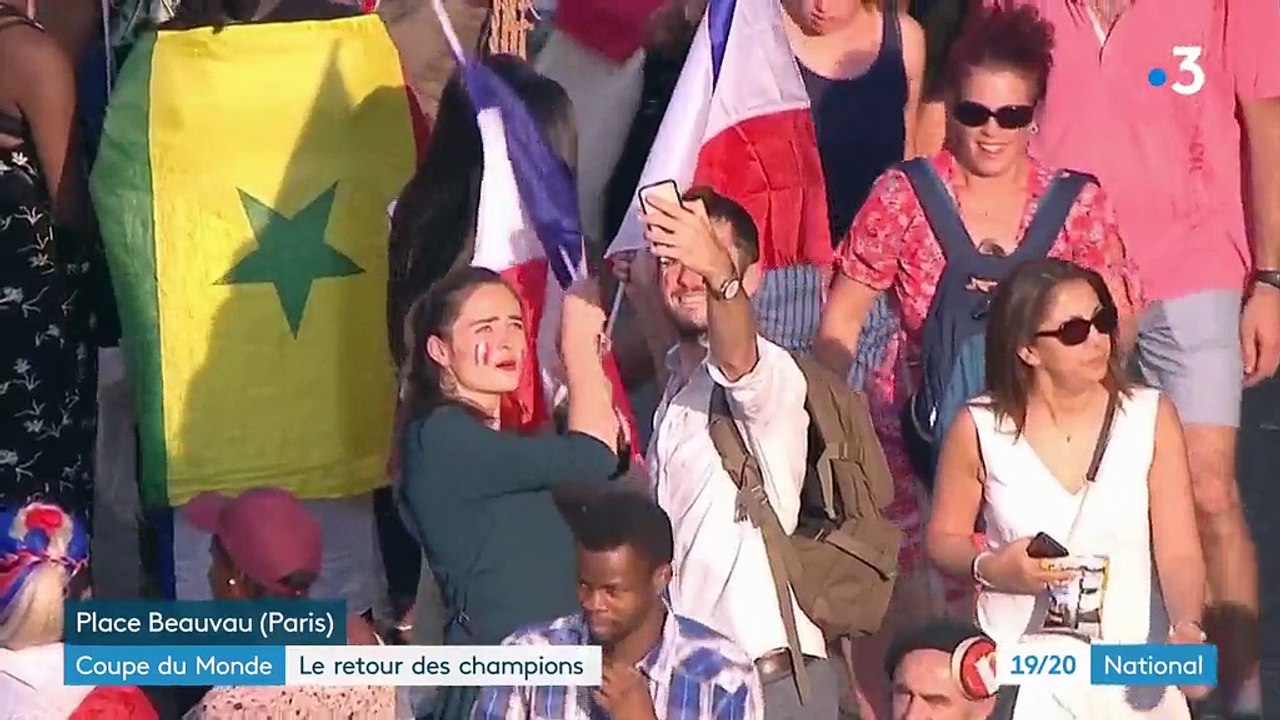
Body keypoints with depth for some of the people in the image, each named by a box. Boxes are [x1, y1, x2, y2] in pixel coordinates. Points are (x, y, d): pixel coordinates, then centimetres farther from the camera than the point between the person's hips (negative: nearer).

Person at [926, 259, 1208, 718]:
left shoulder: (1151, 417, -4)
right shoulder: (978, 428, -6)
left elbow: (1178, 552, -7)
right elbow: (943, 539, 5)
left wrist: (1187, 628, -23)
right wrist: (989, 569, -14)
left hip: (1130, 659, 1)